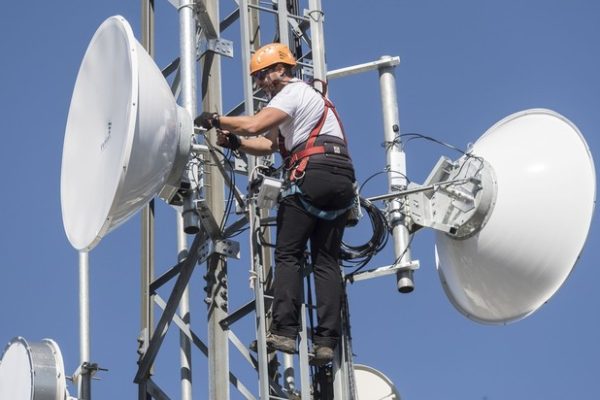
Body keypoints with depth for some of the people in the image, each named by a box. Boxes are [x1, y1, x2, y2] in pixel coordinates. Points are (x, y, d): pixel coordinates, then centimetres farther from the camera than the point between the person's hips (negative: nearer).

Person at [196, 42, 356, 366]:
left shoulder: (293, 92, 3)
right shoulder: (308, 97, 33)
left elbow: (254, 124, -14)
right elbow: (268, 144, 26)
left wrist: (216, 120, -1)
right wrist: (234, 142, 12)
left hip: (313, 173, -9)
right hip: (343, 180, 9)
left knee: (288, 254, -6)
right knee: (327, 260, 3)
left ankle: (284, 331, -14)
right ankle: (327, 340, -4)